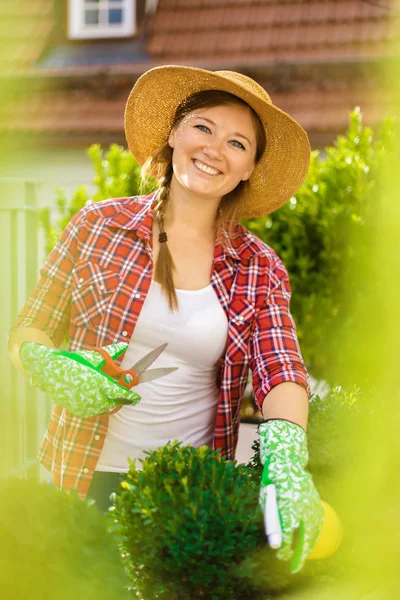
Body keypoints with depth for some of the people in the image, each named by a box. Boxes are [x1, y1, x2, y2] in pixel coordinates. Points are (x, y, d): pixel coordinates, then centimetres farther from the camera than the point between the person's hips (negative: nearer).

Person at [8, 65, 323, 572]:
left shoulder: (260, 270, -1)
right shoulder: (100, 226, -4)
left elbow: (280, 369, -14)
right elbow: (28, 332, 2)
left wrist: (287, 458, -35)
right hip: (88, 474, -1)